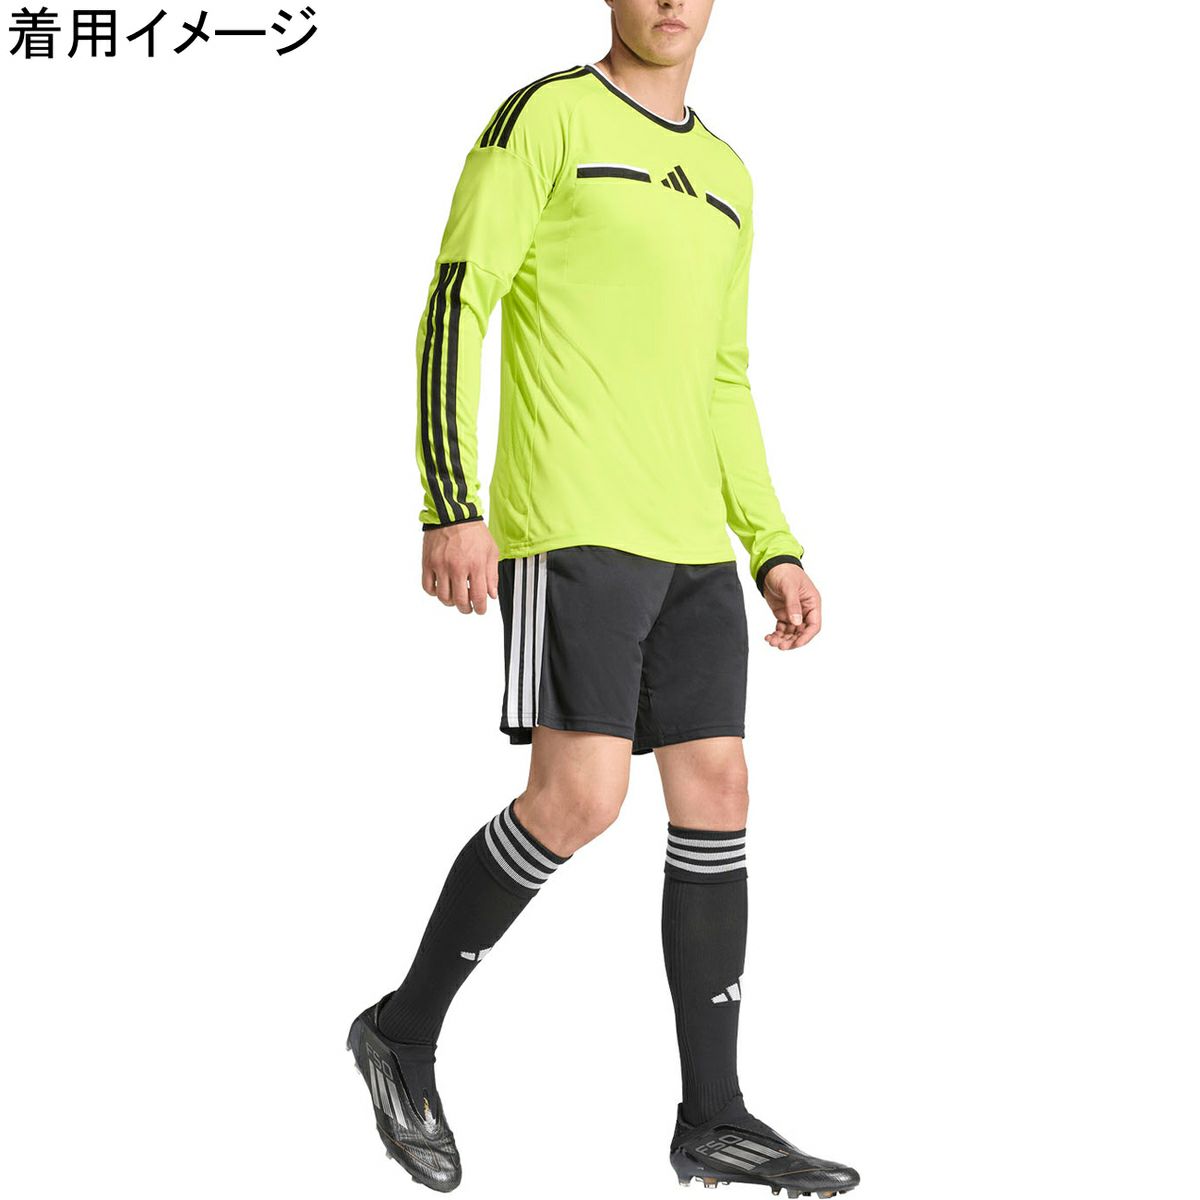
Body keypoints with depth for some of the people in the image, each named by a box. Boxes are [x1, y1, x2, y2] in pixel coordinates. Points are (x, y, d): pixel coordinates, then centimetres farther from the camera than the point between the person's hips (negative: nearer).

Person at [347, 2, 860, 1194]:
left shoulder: (727, 180, 21)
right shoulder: (546, 118, 0)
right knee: (580, 795, -15)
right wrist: (451, 506, -17)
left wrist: (773, 546, 15)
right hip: (570, 526, -7)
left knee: (716, 792, 3)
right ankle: (404, 1030, 8)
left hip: (690, 543, 7)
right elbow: (454, 306, -7)